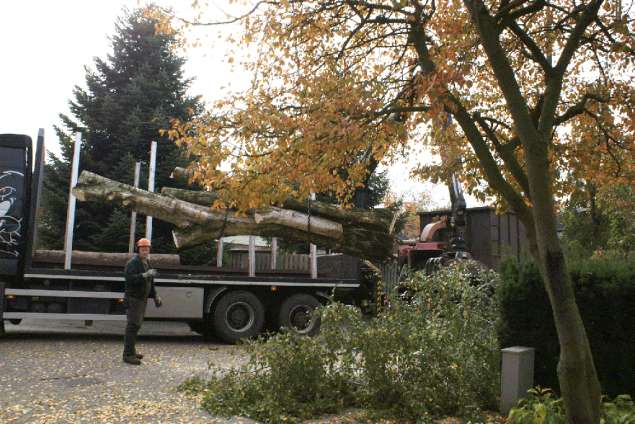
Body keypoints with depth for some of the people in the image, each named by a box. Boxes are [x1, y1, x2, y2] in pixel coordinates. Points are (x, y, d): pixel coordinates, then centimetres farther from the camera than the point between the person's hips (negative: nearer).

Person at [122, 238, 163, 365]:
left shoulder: (147, 262, 17)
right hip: (133, 298, -9)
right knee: (133, 325, -11)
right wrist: (144, 275, -37)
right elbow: (130, 278, -29)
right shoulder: (133, 262, -13)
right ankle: (128, 355, -9)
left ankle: (131, 351, 26)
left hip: (142, 299, 9)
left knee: (136, 325, 16)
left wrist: (155, 296, 26)